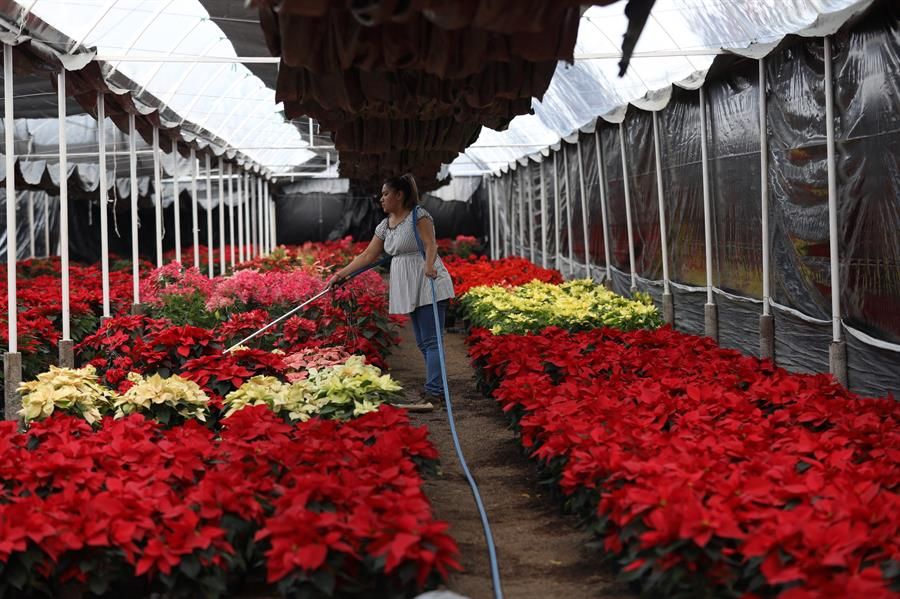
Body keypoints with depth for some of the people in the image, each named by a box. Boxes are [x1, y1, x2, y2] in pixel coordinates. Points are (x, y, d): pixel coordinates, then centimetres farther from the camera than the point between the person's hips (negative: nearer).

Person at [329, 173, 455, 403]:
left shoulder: (419, 215, -10)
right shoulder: (385, 225, 13)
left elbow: (430, 244, -21)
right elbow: (368, 255, 14)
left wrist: (429, 264, -41)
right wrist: (341, 273, 11)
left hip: (428, 283, -9)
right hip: (409, 289, 9)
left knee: (430, 340, -10)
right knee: (422, 342, 11)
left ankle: (434, 390, -11)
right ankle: (437, 387, 18)